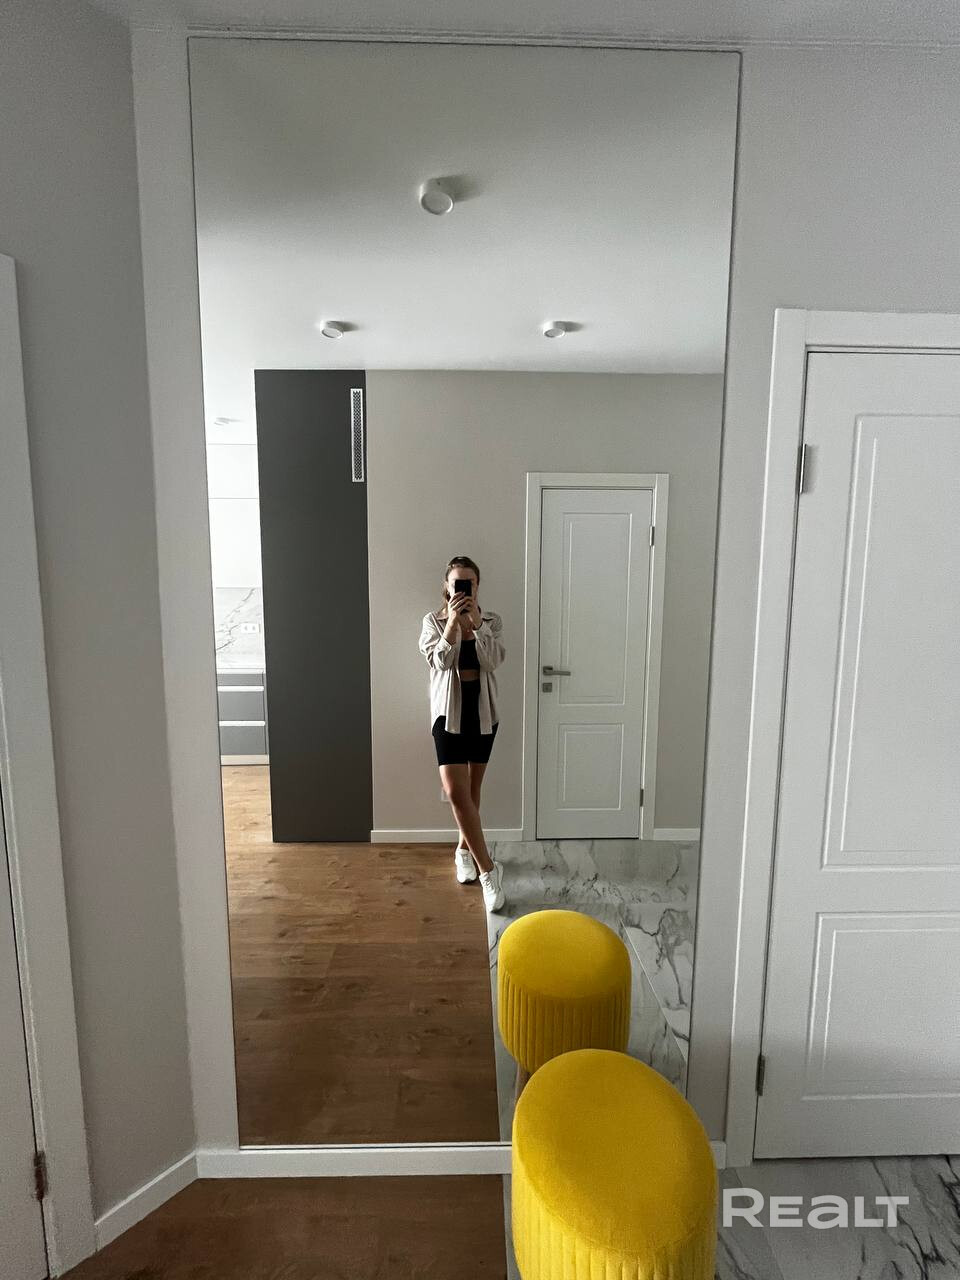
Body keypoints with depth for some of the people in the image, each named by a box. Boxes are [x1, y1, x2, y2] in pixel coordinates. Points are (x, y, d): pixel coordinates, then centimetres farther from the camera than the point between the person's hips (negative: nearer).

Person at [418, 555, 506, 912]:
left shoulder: (491, 621, 2)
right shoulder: (433, 621, -1)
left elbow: (493, 660, -13)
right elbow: (438, 661, -15)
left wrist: (476, 622, -20)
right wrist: (452, 621, -22)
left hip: (483, 709, 2)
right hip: (450, 709, -2)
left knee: (472, 788, 13)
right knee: (455, 790, -12)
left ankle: (464, 849, 35)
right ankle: (488, 868, -4)